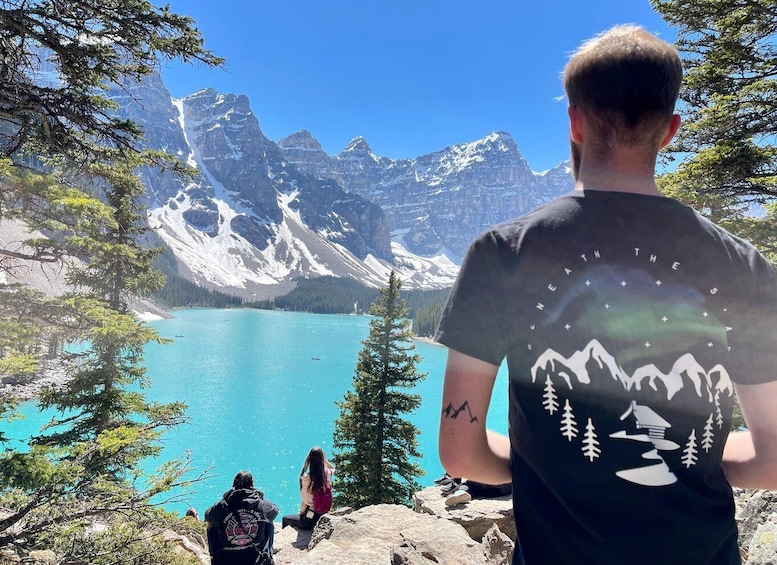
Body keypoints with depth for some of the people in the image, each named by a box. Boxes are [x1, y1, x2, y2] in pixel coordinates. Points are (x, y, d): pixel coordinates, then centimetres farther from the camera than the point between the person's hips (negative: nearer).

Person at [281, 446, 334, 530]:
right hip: (323, 516, 5)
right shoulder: (327, 473, -10)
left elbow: (305, 502, -14)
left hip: (311, 520, -5)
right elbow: (333, 468, 17)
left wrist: (301, 512, 4)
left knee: (285, 518, 19)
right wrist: (324, 459, 5)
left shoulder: (307, 478, -24)